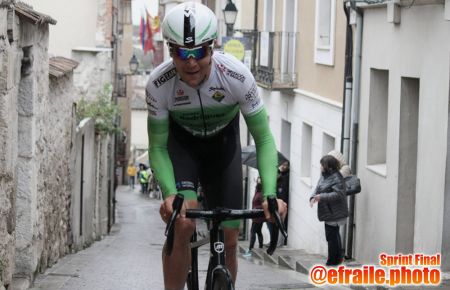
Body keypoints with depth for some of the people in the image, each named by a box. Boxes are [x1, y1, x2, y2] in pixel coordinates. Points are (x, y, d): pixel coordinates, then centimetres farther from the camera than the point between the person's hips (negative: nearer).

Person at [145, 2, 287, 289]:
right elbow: (158, 147, -22)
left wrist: (270, 195, -39)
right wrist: (169, 194, -41)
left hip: (223, 142, 1)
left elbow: (264, 139, -26)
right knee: (182, 224, -26)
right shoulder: (159, 84, -32)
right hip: (181, 142, -1)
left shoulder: (237, 76, -34)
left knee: (228, 240, 1)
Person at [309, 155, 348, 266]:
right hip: (328, 213, 10)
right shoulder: (324, 176, 11)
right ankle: (338, 257, 30)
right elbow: (318, 189, 13)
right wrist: (313, 197, -8)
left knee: (331, 236, -4)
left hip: (334, 214, -10)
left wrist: (321, 197, -28)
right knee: (334, 236, 19)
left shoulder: (336, 178, -18)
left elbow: (338, 194, -25)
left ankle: (332, 261, 3)